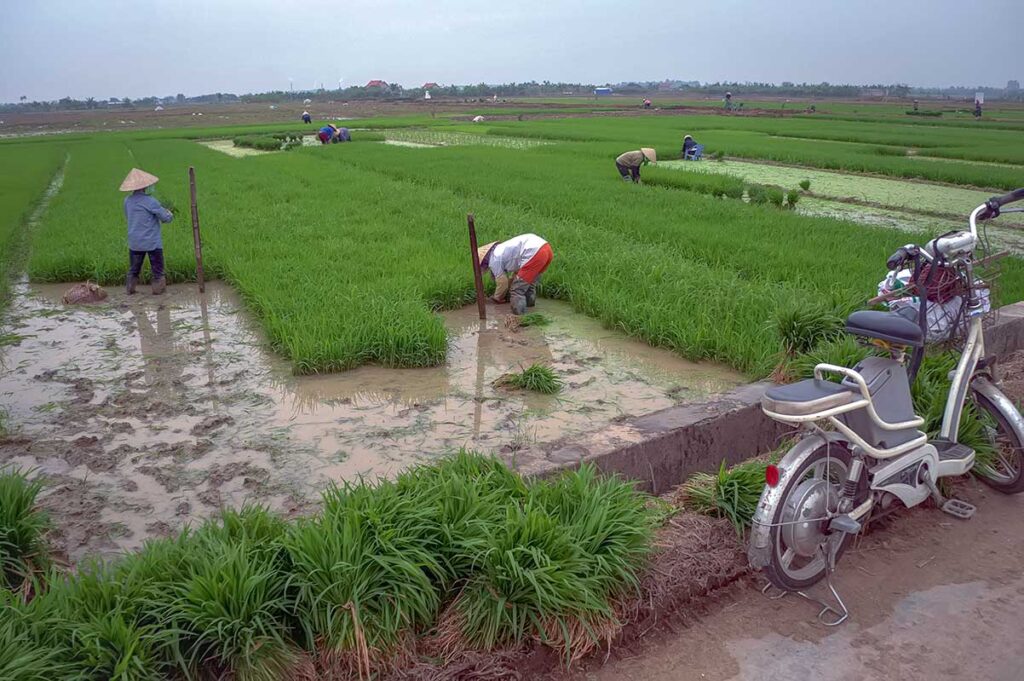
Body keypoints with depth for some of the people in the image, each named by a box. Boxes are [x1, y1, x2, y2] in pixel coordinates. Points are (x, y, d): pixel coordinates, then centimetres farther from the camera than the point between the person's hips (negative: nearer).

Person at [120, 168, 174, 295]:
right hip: (152, 242, -5)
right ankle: (158, 288, 12)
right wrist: (170, 214, 11)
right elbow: (165, 218, -12)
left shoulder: (127, 201, 1)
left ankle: (130, 288, 20)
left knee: (134, 268, 17)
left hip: (134, 242, 5)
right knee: (157, 267, 8)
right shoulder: (150, 201, -17)